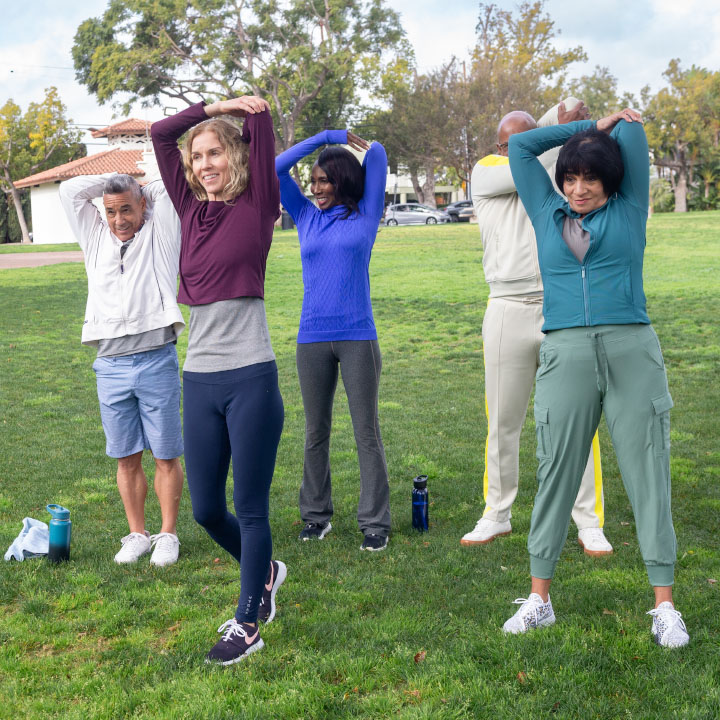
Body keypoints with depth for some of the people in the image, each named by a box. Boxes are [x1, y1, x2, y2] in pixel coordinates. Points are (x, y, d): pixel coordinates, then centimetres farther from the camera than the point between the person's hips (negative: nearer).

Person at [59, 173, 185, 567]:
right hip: (110, 367, 3)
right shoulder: (95, 238, 16)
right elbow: (69, 189, 11)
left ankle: (168, 535, 14)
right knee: (127, 458, 9)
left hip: (156, 361, -3)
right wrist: (113, 179, 14)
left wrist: (137, 188, 14)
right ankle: (136, 535, 20)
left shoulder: (159, 233, 7)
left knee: (166, 456, 3)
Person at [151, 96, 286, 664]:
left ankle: (249, 623, 18)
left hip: (250, 379, -5)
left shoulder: (256, 207, -1)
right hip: (200, 380, 5)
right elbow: (160, 134, 11)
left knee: (250, 509, 3)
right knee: (206, 510, 12)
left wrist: (251, 108, 12)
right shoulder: (191, 209, 11)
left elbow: (260, 119, -8)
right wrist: (215, 107, 8)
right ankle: (265, 572, 39)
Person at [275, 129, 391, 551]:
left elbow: (377, 157, 5)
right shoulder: (307, 218, 12)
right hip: (312, 338, 3)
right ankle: (316, 515, 20)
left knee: (367, 431, -1)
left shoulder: (365, 216, 6)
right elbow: (276, 170, 9)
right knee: (316, 432, 9)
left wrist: (349, 140, 24)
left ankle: (375, 522, 4)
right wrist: (324, 138, 10)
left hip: (358, 337, -2)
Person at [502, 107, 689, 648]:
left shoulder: (629, 210, 10)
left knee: (648, 475, 0)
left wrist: (621, 122, 33)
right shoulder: (548, 213, 16)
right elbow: (521, 146, 18)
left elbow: (633, 132, 11)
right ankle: (539, 599, 14)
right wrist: (591, 125, 22)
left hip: (633, 353, -1)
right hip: (565, 356, 1)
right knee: (556, 476, 4)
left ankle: (665, 606, 7)